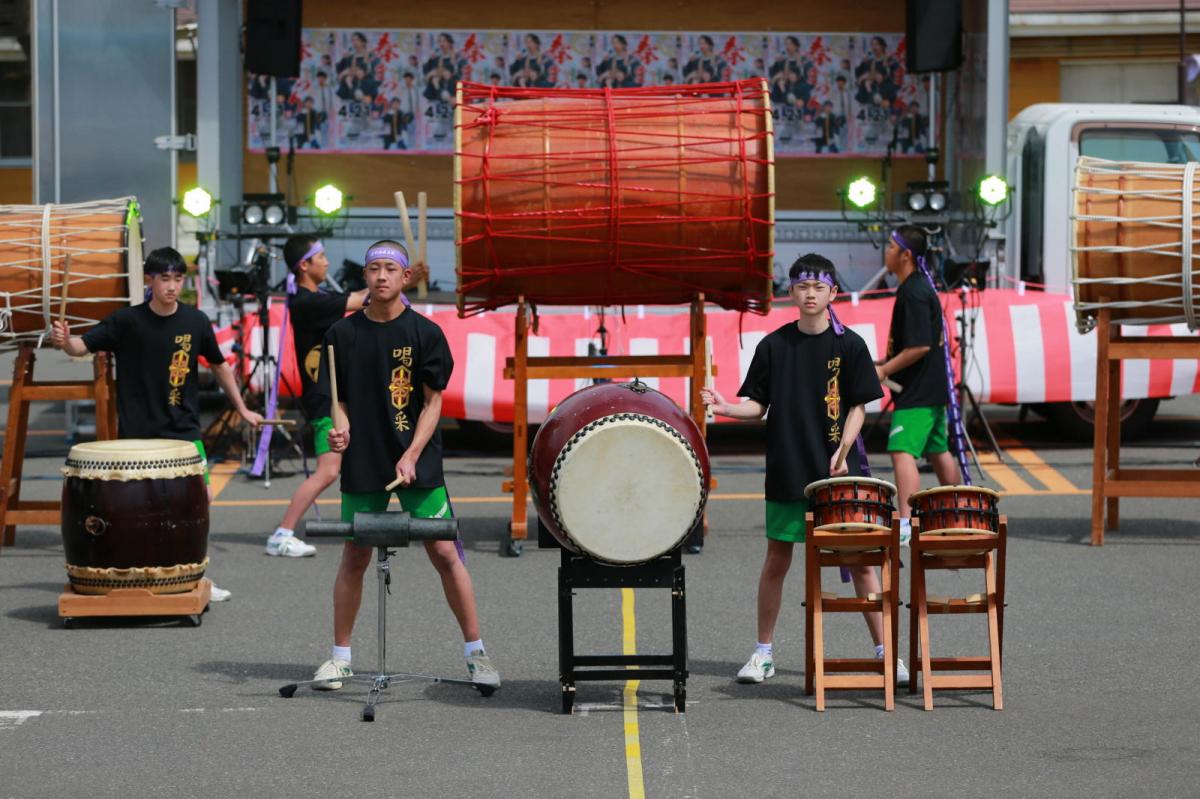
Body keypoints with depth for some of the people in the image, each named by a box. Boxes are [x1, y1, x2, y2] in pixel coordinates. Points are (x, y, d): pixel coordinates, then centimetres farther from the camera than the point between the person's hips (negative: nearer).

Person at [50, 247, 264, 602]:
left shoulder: (195, 321, -1)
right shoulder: (128, 321, -7)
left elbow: (219, 365, 13)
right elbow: (82, 346, -7)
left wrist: (242, 409, 16)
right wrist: (64, 341, -30)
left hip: (183, 430, 2)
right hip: (137, 433, -2)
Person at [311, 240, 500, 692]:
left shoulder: (425, 333, -2)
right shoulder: (343, 334, 4)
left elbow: (433, 402, -2)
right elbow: (342, 399, 12)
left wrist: (411, 456, -13)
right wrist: (342, 430, -9)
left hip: (418, 465, -2)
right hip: (362, 465, 2)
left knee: (445, 554, -3)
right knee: (354, 558, 6)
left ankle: (475, 652, 6)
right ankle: (340, 656, 17)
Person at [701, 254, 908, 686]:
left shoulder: (849, 345, -1)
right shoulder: (774, 346, 3)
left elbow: (858, 407, 0)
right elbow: (758, 405, 7)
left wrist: (842, 451, -13)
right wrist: (725, 407, -13)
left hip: (838, 474, -1)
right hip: (787, 473, 2)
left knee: (860, 561, -1)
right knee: (777, 560, 8)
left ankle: (885, 652, 6)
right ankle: (764, 653, 19)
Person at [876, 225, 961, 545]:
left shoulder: (912, 294, -18)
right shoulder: (923, 287, 13)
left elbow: (920, 346, -23)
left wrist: (884, 370, -16)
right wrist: (885, 361, 17)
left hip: (917, 393, -11)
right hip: (932, 388, 11)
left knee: (902, 451, -18)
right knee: (938, 450, 21)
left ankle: (905, 525, -27)